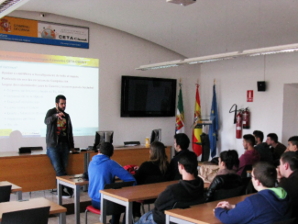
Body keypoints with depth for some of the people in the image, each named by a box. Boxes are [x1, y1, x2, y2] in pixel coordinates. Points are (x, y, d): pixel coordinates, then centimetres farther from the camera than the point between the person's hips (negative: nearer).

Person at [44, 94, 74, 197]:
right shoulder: (51, 112, -2)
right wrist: (56, 115, -44)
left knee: (63, 169, 3)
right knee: (59, 169, -9)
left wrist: (71, 145, 12)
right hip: (53, 146, -4)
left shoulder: (67, 116, 14)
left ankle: (63, 190, 9)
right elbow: (46, 121, -25)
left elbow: (70, 132, 17)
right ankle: (67, 188, -5)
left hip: (64, 145, 4)